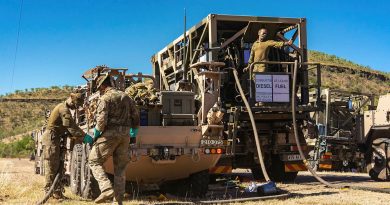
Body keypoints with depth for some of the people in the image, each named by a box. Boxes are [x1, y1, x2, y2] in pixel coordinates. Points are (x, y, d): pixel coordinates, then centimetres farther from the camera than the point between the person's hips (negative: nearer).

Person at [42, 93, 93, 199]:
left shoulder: (64, 108, 17)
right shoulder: (64, 109, -16)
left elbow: (69, 126, 16)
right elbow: (71, 126, -24)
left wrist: (80, 136, 5)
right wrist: (84, 136, -25)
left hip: (55, 138, 10)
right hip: (51, 138, -10)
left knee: (58, 165, 9)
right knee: (52, 166, -7)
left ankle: (57, 191, 11)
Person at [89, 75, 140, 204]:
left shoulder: (105, 98, -6)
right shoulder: (125, 96, 15)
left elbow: (102, 120, -17)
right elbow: (135, 116, 16)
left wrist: (96, 132, -2)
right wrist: (134, 131, 28)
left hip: (110, 134, -6)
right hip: (125, 135, 6)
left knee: (94, 161, 5)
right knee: (120, 167, 12)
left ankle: (107, 189, -12)